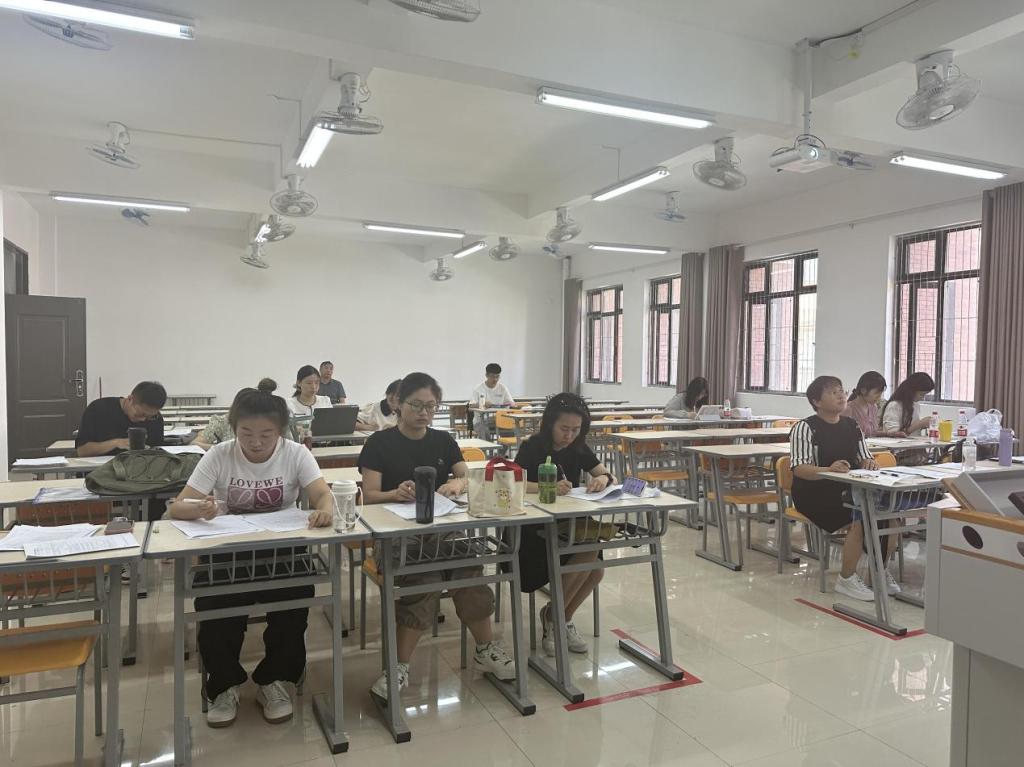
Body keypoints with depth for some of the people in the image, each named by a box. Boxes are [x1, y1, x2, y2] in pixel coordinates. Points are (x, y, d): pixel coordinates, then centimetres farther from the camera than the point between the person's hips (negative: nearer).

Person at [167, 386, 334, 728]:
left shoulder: (296, 454, -9)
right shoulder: (219, 456, -9)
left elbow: (323, 495, -19)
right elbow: (176, 507, -14)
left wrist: (325, 510, -45)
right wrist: (199, 509, -39)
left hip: (283, 551, 0)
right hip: (228, 552, 0)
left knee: (294, 601, -24)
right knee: (213, 607, -23)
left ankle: (272, 681, 4)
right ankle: (225, 685, 7)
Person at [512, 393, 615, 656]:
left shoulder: (579, 448, 6)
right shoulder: (533, 447, -11)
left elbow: (607, 475, 8)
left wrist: (603, 479, -18)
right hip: (535, 528, -6)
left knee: (595, 571, -18)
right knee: (588, 554, -27)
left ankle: (561, 619, 11)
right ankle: (553, 616, -2)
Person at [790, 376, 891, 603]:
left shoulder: (852, 426, 15)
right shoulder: (805, 428, -7)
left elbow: (864, 459, 17)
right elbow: (799, 468, -17)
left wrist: (869, 463, -8)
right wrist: (829, 469, -34)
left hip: (848, 490, 7)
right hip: (815, 493, -6)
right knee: (861, 517, -28)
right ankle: (846, 579, -12)